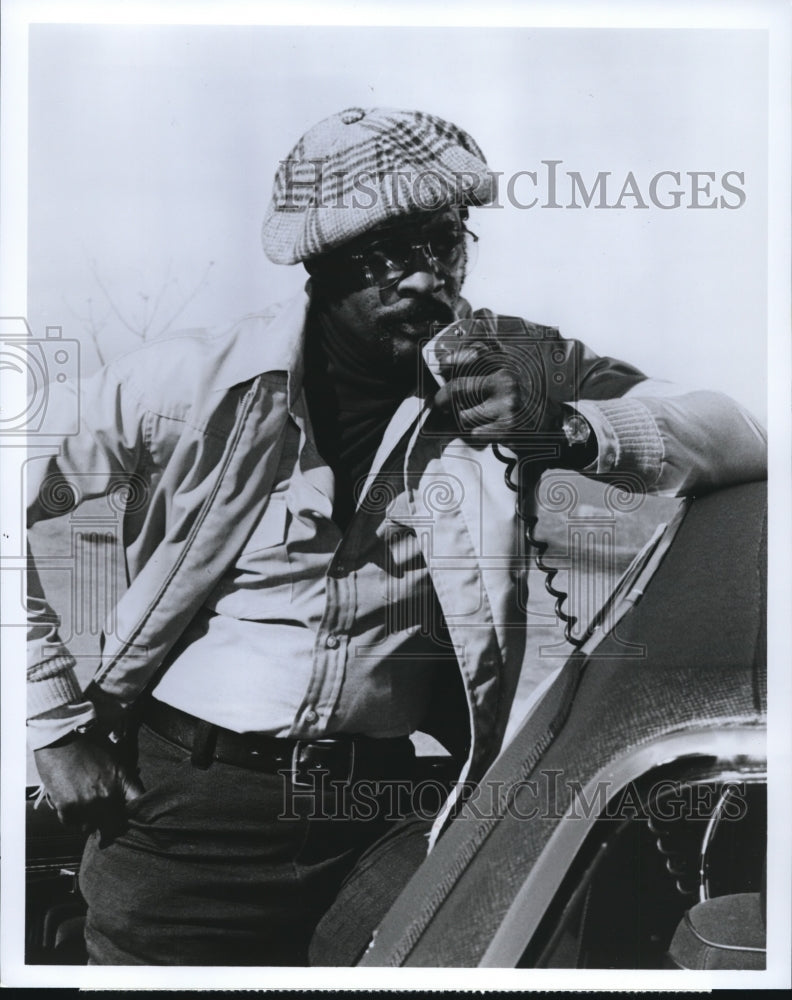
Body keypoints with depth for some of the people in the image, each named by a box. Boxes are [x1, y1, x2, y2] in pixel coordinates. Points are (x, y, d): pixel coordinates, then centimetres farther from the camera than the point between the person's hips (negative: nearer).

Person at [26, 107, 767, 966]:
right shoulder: (198, 381, -9)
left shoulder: (515, 369, -3)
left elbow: (742, 436, -5)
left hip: (381, 803, 2)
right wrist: (57, 724, -4)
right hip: (181, 798, 0)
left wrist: (564, 429, -24)